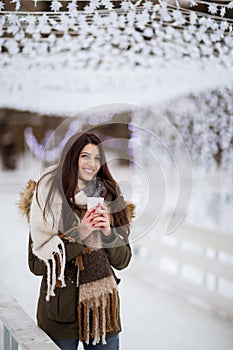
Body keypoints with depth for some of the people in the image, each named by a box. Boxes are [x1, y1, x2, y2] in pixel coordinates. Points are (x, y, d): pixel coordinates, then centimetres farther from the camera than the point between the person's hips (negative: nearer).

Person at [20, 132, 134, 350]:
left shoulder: (109, 198, 3)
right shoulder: (48, 197, -8)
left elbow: (122, 261, 3)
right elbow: (36, 264, -12)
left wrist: (108, 232, -14)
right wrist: (78, 234, -20)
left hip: (102, 305, 3)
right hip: (61, 312, -3)